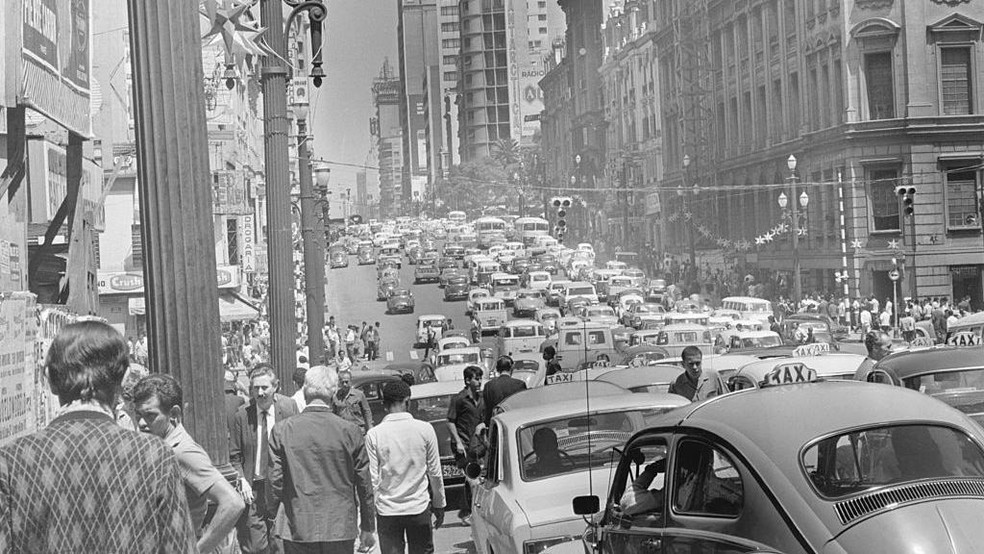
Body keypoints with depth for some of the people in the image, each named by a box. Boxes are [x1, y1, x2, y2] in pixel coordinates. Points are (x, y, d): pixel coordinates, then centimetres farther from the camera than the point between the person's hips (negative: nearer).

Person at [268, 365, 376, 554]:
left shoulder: (282, 430, -6)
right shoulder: (350, 431, -6)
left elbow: (275, 481, -3)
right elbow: (364, 484, 0)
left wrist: (274, 520, 11)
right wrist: (367, 528, 11)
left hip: (297, 529, 0)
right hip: (340, 529, 0)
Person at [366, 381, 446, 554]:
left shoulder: (374, 434, -8)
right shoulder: (425, 429, -6)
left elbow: (373, 479, -6)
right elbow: (435, 473, 0)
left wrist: (370, 512, 5)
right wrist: (439, 505, 12)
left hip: (387, 511, 0)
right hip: (419, 508, 1)